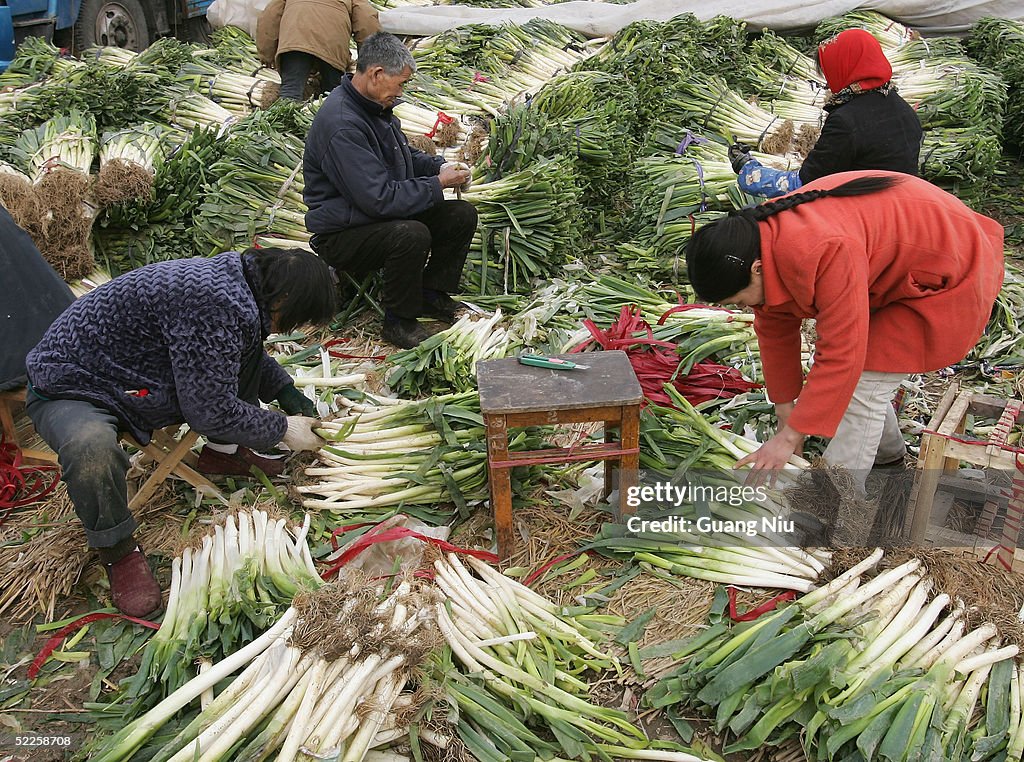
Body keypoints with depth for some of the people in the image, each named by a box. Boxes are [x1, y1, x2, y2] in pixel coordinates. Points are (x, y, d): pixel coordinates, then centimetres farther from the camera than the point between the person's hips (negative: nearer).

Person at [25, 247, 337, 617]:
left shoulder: (235, 275, -4)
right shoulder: (214, 304, -35)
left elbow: (248, 352, 18)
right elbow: (210, 411, -29)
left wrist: (288, 393, 6)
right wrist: (281, 429, -16)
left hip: (128, 369, 9)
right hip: (69, 389, -9)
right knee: (92, 451, -41)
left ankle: (223, 451, 17)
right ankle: (117, 550, -13)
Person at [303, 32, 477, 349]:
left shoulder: (375, 106, 6)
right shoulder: (341, 125, -27)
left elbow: (404, 154, 23)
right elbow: (379, 198, -31)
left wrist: (440, 165, 2)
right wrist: (438, 184, -21)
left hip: (382, 215, 10)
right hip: (341, 235, -9)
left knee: (462, 215, -1)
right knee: (412, 235, -36)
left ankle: (432, 296, 14)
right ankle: (399, 322, -15)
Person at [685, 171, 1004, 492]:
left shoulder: (825, 251, -41)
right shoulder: (762, 240, -12)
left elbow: (841, 354, -36)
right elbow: (775, 332, -2)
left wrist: (790, 436, -28)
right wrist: (786, 415, 5)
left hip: (946, 275, -9)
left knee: (861, 388, -13)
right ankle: (887, 450, 41)